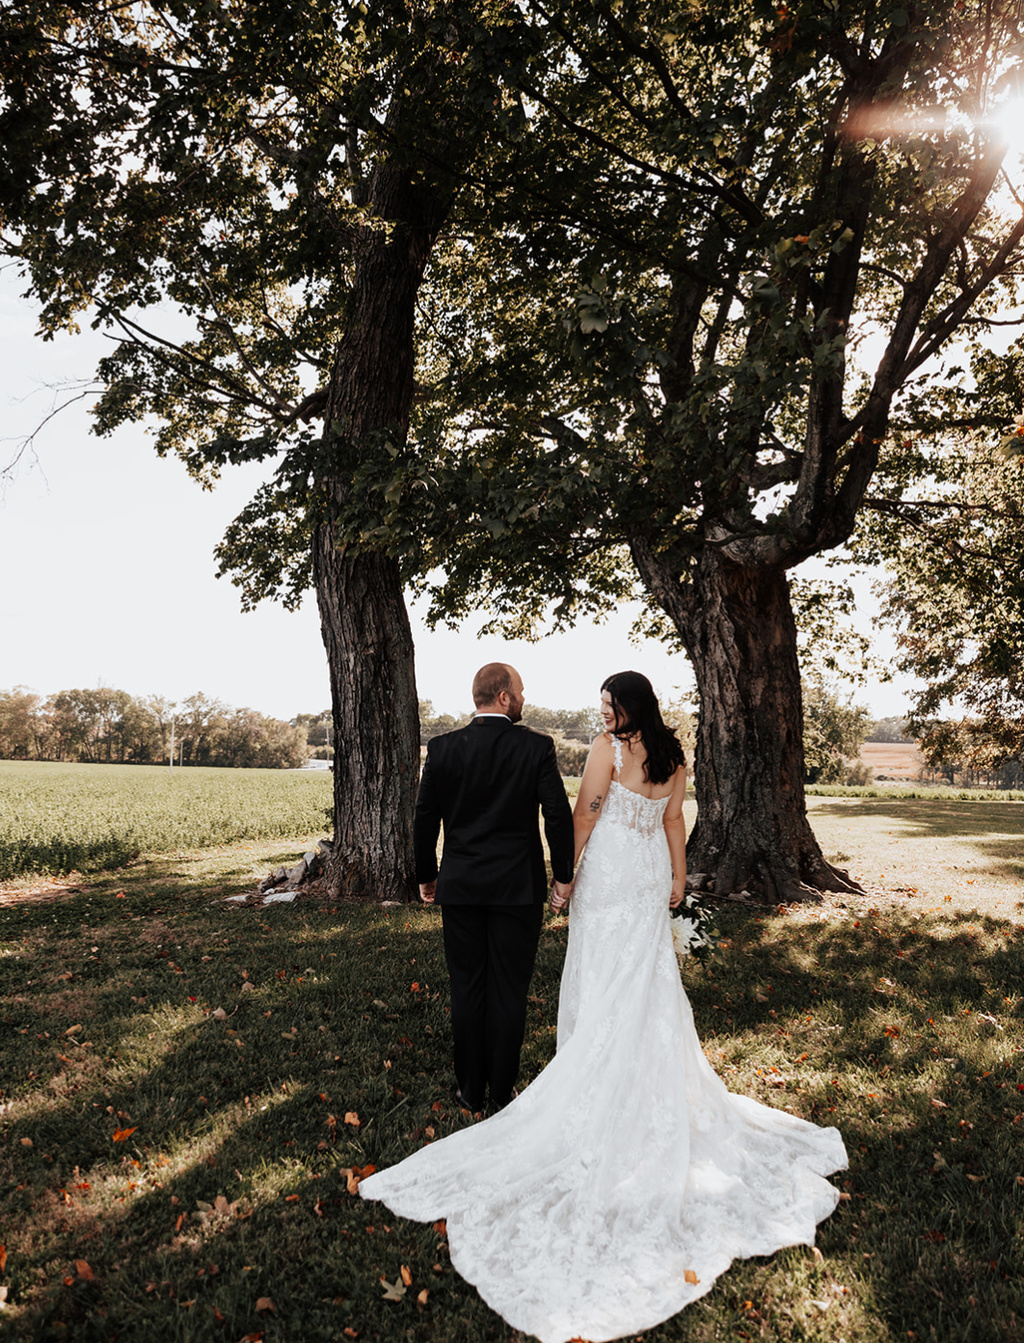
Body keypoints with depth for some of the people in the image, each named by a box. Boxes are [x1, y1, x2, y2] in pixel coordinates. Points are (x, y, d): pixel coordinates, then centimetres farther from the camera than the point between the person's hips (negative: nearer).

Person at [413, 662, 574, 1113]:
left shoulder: (442, 747, -4)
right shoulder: (536, 747, -9)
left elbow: (425, 818, 0)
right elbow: (558, 815, -9)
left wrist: (426, 876, 12)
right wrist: (563, 874, 4)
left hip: (460, 888, 2)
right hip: (518, 889, -1)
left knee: (467, 990, 12)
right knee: (509, 991, 10)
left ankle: (471, 1089, 23)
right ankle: (502, 1091, 20)